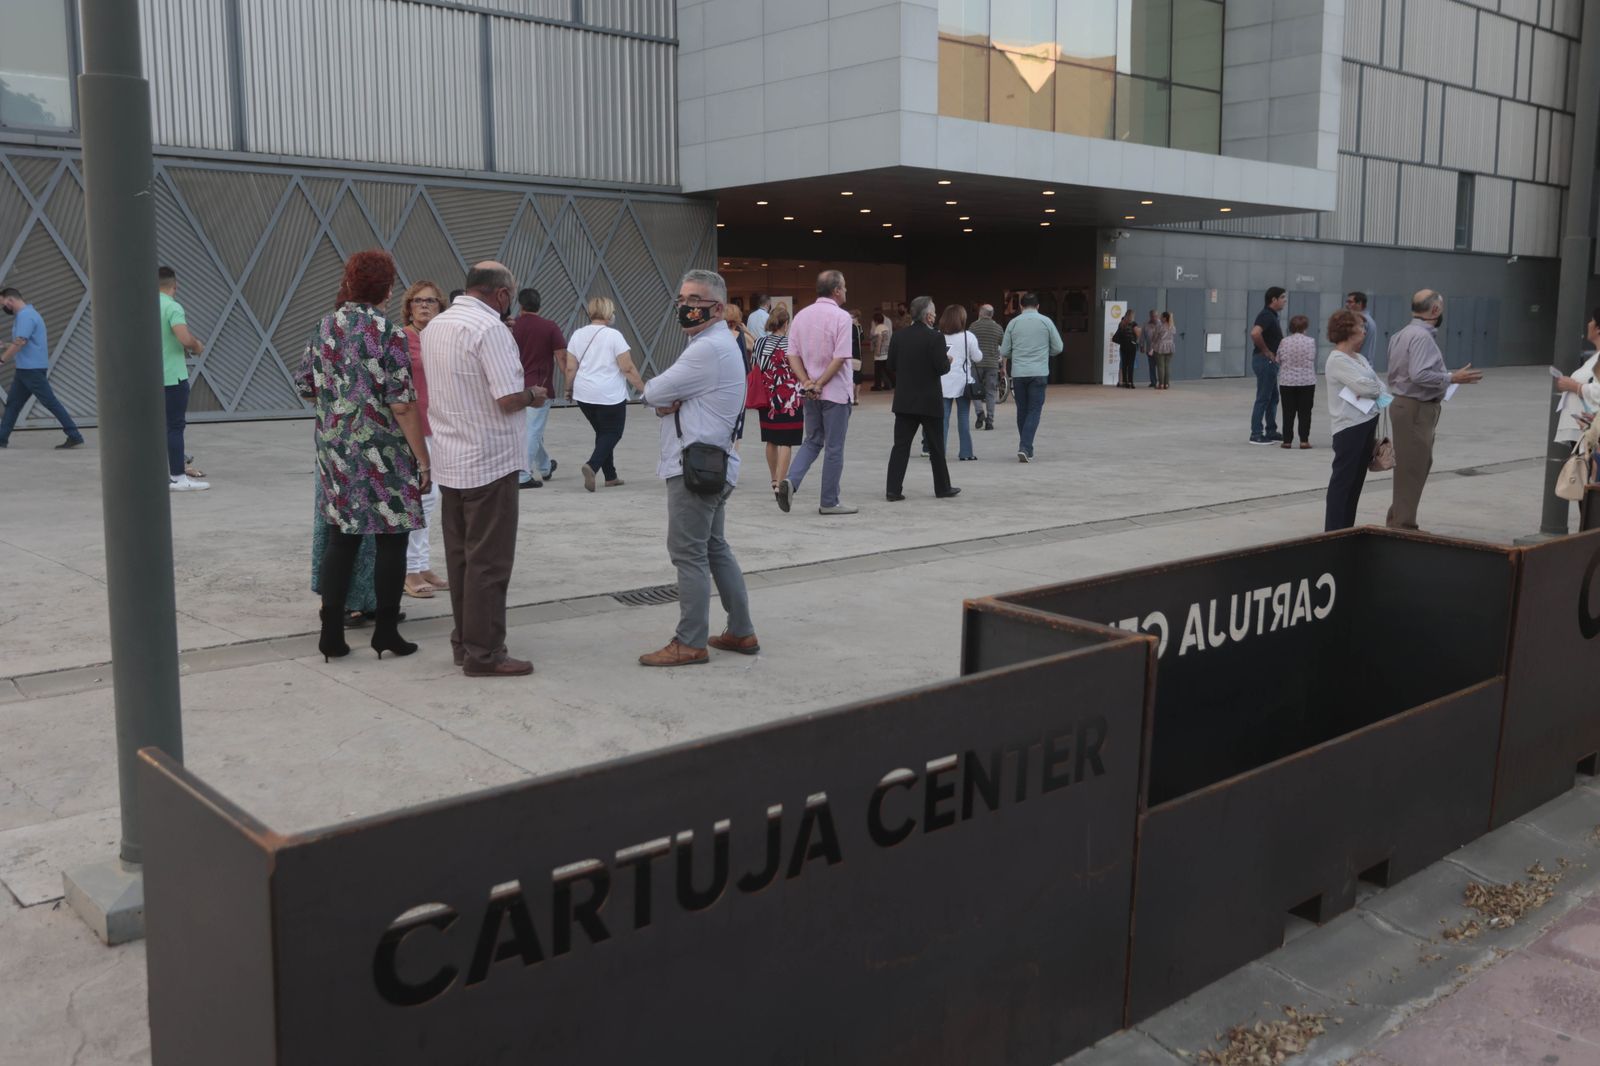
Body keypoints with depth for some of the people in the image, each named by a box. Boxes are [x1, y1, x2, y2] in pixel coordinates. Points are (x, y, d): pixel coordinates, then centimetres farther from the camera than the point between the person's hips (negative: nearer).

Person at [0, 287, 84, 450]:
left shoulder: (25, 316, -15)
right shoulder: (24, 314, 18)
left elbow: (19, 343, -23)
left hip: (32, 369, -10)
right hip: (25, 369, 10)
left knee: (50, 402, -9)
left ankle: (74, 435, -9)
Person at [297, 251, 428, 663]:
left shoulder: (326, 327, 5)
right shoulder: (387, 333, -13)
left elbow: (307, 384, 14)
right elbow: (402, 405, -16)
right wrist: (423, 459, -11)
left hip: (334, 449, 6)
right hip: (382, 450, -6)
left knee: (341, 536, 12)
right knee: (391, 537, 5)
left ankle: (331, 634, 14)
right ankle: (386, 633, 10)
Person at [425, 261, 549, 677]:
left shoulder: (435, 326, 11)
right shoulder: (489, 328, -17)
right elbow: (509, 398, -23)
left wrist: (519, 388, 18)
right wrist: (534, 395, -2)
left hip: (451, 461, 9)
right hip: (489, 462, -9)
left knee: (460, 556, 14)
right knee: (489, 561, -3)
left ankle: (464, 641, 22)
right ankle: (483, 653, 2)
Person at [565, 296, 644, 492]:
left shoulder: (578, 335, 4)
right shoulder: (614, 336, -11)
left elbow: (570, 368, 5)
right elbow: (628, 368, -12)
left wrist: (569, 389, 19)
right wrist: (642, 388, -4)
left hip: (584, 395, 6)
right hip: (610, 395, -6)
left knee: (603, 433, 19)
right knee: (613, 433, 6)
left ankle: (610, 477, 19)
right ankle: (592, 466, -18)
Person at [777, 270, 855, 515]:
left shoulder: (801, 316, 6)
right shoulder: (841, 316, -12)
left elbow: (793, 355, 3)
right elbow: (840, 358, -18)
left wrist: (807, 382, -4)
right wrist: (820, 384, -12)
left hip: (810, 392, 6)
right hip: (835, 391, -6)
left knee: (812, 441, 18)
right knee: (834, 447, 4)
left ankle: (790, 481, -3)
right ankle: (829, 503, 10)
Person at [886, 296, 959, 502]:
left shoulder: (899, 336, 2)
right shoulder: (935, 337, -13)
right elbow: (942, 368, -16)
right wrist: (948, 360, 5)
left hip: (904, 400, 4)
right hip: (929, 401, -4)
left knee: (900, 445, 3)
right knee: (936, 447, 9)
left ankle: (893, 489, -3)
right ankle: (943, 488, 20)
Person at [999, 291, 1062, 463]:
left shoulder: (1013, 323, 3)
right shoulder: (1046, 322, 0)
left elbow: (1004, 352, 5)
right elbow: (1058, 348, 4)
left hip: (1018, 373, 2)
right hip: (1039, 372, -2)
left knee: (1022, 410, 13)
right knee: (1034, 411, -1)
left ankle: (1025, 447, 20)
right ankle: (1025, 447, -16)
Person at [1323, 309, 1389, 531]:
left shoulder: (1359, 358, 16)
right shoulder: (1337, 360, -12)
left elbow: (1378, 385, 11)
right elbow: (1364, 387, -20)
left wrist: (1372, 390, -10)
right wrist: (1377, 390, 0)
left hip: (1366, 425, 9)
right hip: (1350, 427, -9)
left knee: (1356, 479, 12)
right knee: (1343, 480, -4)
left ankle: (1347, 528, 20)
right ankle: (1334, 531, 0)